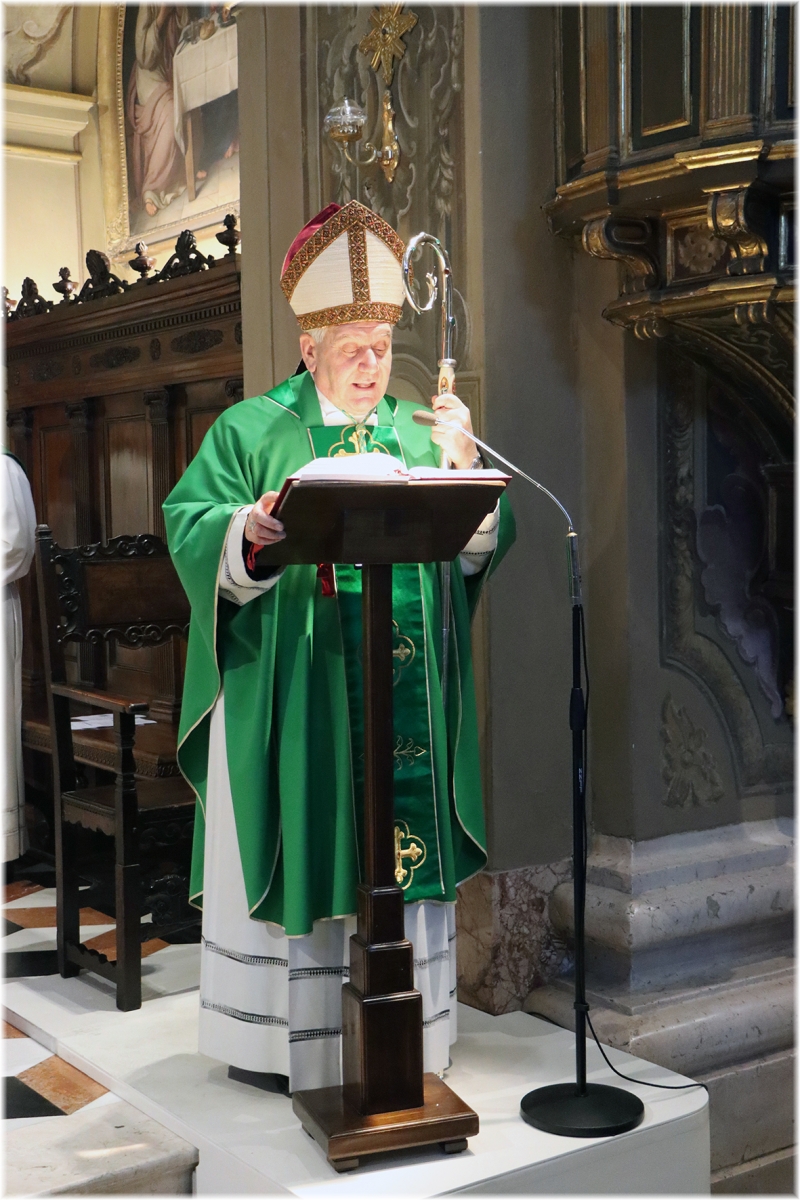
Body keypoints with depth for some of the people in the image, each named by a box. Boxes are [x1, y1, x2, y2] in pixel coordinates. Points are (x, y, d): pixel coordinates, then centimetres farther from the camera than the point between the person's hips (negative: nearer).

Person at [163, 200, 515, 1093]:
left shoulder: (418, 434, 14)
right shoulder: (252, 431, 5)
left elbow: (478, 548, 6)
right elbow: (190, 526, -5)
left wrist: (464, 465, -10)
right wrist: (247, 532, -25)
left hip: (404, 695, 3)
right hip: (291, 692, -3)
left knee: (401, 846, 6)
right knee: (299, 846, 1)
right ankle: (276, 1037, 14)